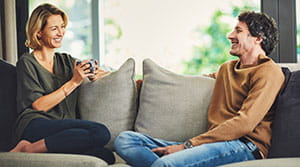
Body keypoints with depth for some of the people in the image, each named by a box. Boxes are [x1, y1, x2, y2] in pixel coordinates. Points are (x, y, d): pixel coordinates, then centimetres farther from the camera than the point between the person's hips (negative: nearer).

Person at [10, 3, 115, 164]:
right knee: (101, 132, -31)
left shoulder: (66, 61, 26)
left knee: (106, 156, -27)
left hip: (65, 130, 6)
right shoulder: (27, 63, 9)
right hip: (35, 126, -6)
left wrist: (95, 74, 8)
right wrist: (74, 82, -5)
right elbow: (39, 105, -3)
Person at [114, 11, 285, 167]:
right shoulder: (227, 68, 29)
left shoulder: (269, 72, -1)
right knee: (125, 140, -10)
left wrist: (188, 145, -16)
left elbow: (244, 123, -13)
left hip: (243, 146, -9)